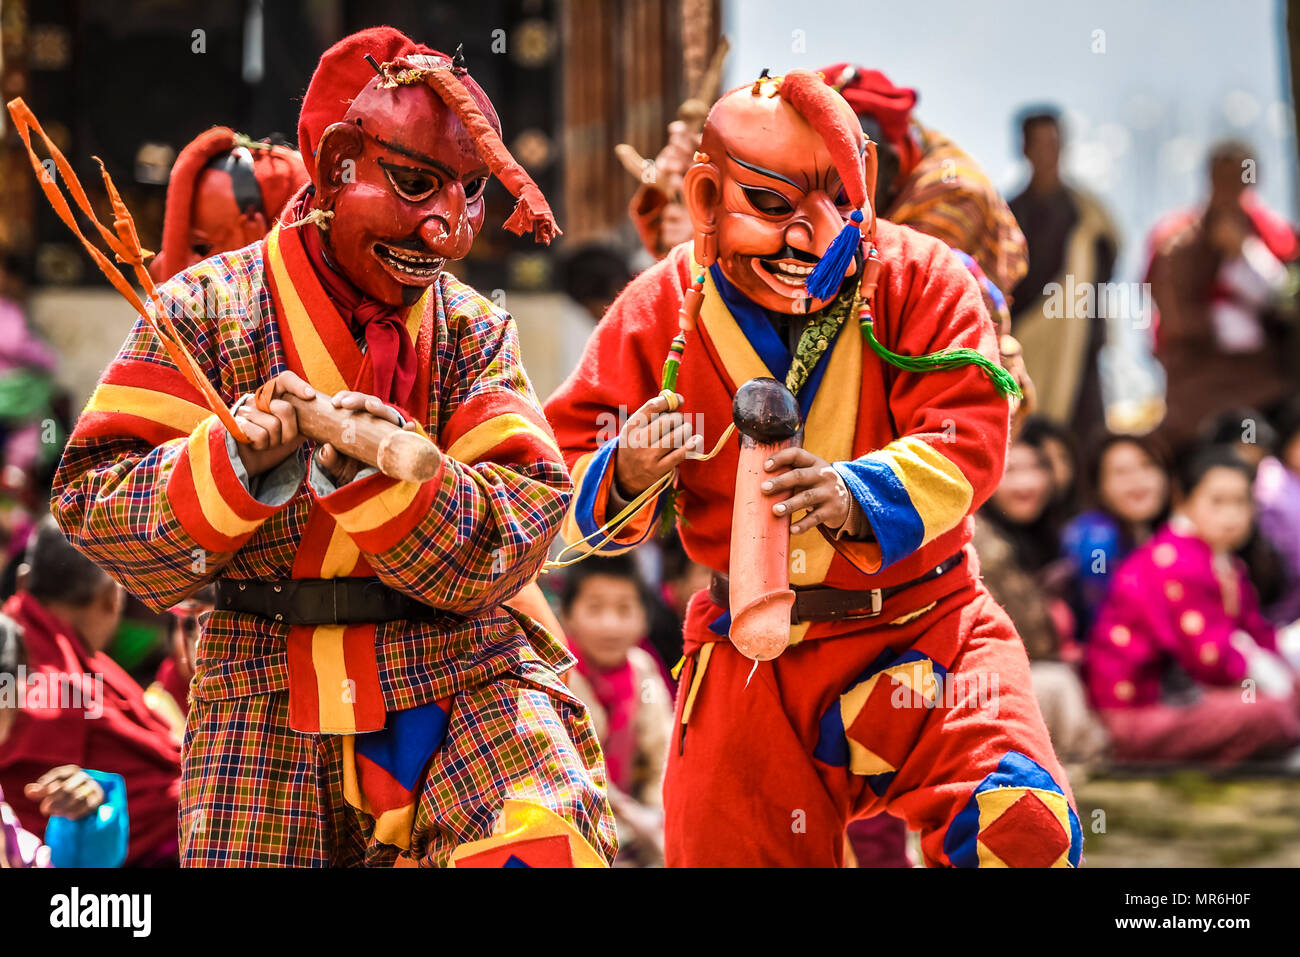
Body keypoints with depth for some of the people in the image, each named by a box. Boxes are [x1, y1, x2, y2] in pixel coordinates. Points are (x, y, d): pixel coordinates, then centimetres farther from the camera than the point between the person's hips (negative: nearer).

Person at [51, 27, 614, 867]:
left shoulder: (476, 332, 5)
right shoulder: (208, 310, 0)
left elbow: (517, 533, -8)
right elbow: (94, 507, -4)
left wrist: (378, 476, -26)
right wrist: (232, 464, -22)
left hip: (460, 677, 0)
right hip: (266, 698, 0)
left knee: (543, 843, -23)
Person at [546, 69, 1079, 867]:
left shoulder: (922, 279, -6)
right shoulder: (661, 310, -2)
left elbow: (965, 436, -19)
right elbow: (564, 473, 0)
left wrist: (856, 495, -39)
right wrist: (625, 476, -25)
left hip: (923, 629, -2)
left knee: (1020, 826, -23)